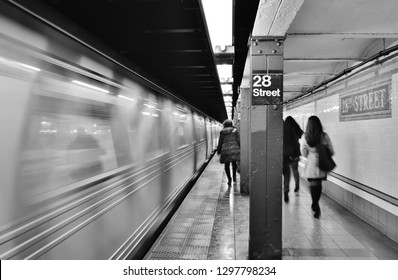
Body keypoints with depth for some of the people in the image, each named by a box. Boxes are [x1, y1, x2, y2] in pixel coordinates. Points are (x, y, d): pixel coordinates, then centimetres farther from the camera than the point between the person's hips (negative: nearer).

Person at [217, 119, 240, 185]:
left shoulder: (222, 132, 3)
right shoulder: (235, 131, -1)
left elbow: (220, 142, 6)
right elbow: (238, 140, -3)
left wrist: (218, 150, 16)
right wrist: (240, 148, 6)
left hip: (226, 151, 0)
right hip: (234, 149, 0)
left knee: (226, 165, 9)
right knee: (234, 163, 22)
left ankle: (229, 179, 8)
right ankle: (234, 176, 18)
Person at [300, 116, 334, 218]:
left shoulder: (305, 137, -9)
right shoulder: (325, 136, -7)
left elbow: (304, 153, -2)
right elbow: (331, 152, -2)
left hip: (311, 165, -2)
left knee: (313, 184, 6)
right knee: (319, 184, 16)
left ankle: (316, 206, -5)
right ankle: (316, 205, 30)